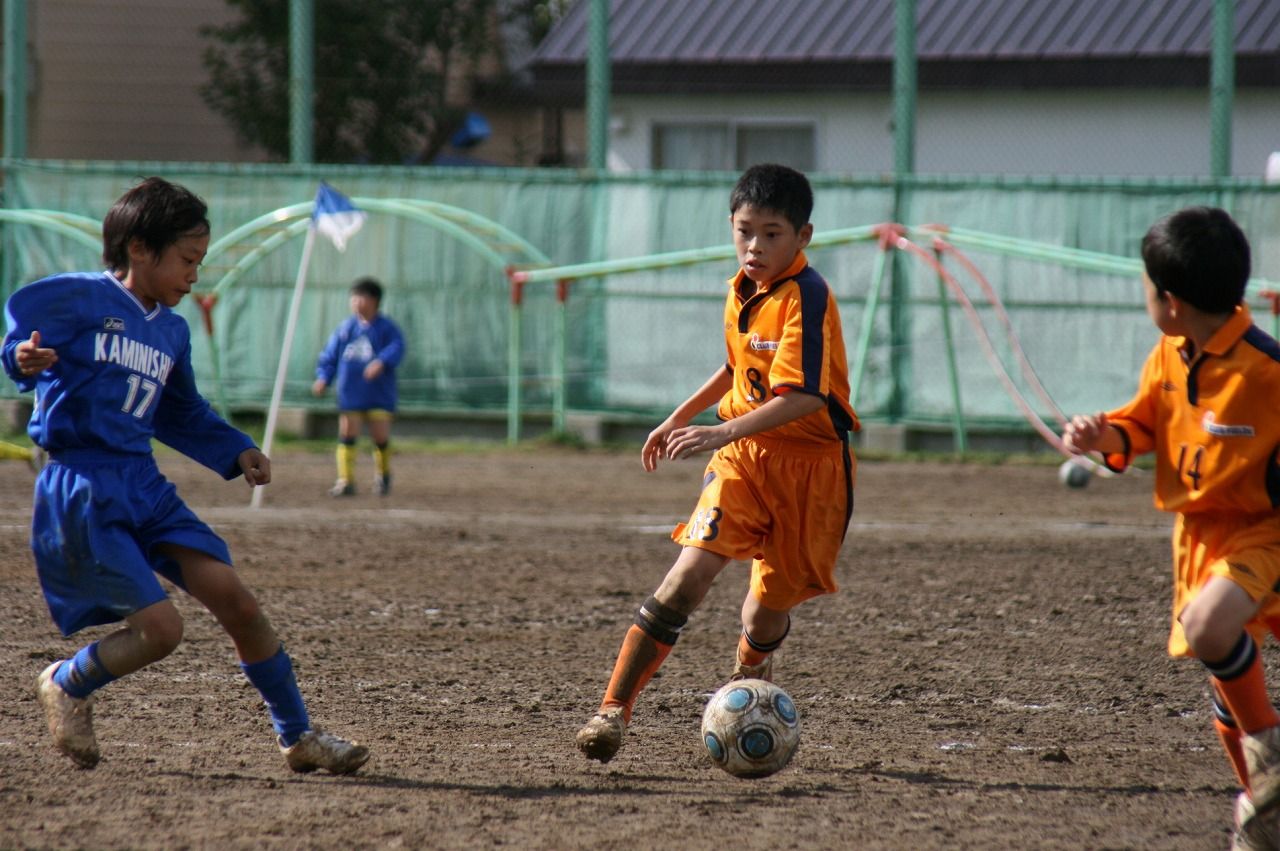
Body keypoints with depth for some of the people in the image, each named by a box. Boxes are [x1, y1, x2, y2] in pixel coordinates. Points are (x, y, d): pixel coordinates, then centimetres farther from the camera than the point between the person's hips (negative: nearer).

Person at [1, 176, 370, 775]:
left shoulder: (172, 332, 18)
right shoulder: (78, 298, -5)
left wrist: (236, 452, 16)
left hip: (143, 484, 7)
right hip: (80, 489, -7)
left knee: (233, 599, -7)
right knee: (159, 626, -15)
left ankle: (297, 736, 5)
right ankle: (66, 686, 14)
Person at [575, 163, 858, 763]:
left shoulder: (807, 298, -18)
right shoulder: (741, 292, 7)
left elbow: (803, 398, -29)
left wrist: (723, 431, -38)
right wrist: (680, 417, 29)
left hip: (809, 464, -5)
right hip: (743, 452, 5)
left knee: (771, 605, 6)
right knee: (692, 571, -16)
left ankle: (748, 673, 44)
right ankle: (614, 708, -18)